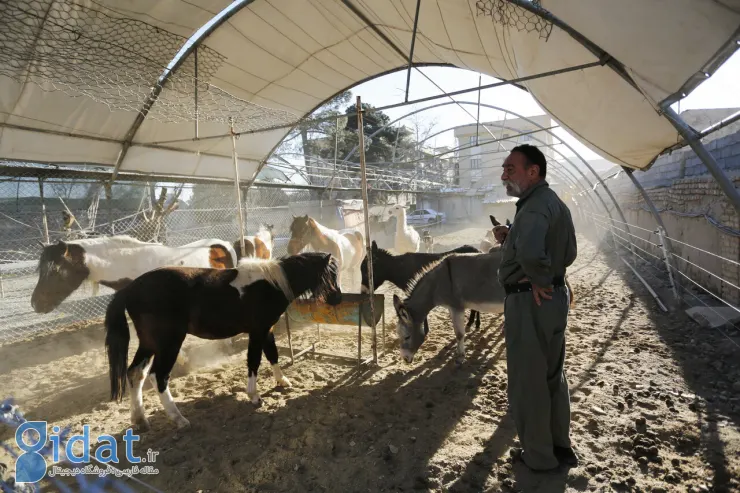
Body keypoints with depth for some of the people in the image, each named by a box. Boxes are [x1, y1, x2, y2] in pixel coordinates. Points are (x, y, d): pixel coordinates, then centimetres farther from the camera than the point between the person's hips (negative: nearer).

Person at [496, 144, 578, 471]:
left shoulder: (535, 206, -21)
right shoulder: (554, 202, 11)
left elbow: (529, 252, -41)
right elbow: (569, 254, 21)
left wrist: (539, 280, -23)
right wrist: (546, 275, 8)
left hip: (530, 303, -10)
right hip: (554, 298, 10)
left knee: (527, 380, 7)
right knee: (552, 376, 21)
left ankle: (539, 455, 24)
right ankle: (561, 446, 37)